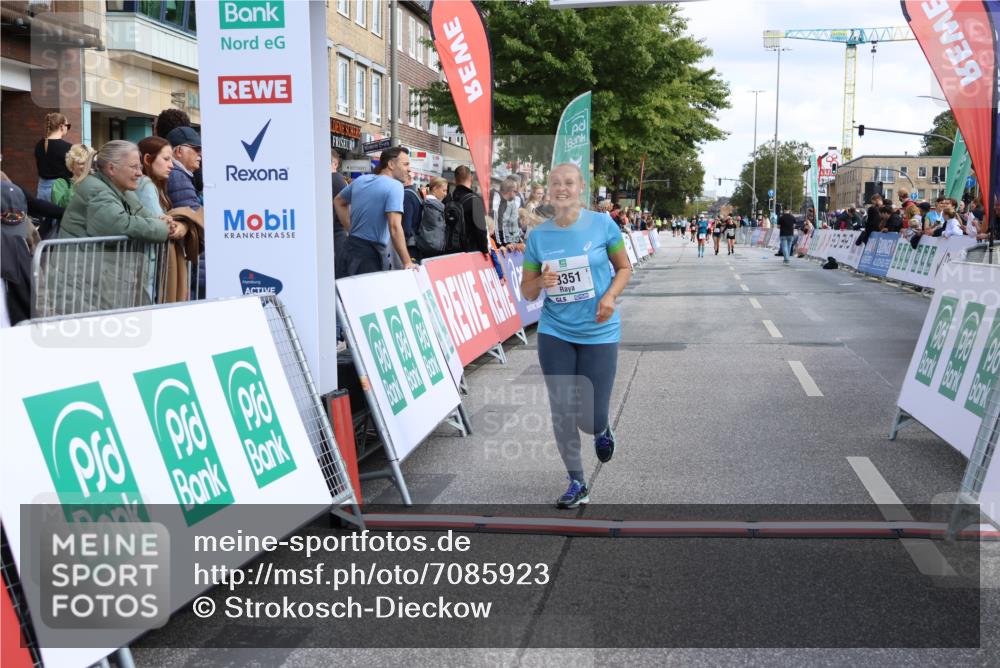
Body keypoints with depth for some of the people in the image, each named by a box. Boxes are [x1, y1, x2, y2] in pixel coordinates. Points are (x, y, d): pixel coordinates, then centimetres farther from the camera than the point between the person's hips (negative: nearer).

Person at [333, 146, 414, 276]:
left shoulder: (360, 180, 9)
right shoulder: (394, 186, -15)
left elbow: (338, 201, 26)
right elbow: (395, 227, -25)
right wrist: (407, 262, -23)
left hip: (352, 246, 8)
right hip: (373, 252, -8)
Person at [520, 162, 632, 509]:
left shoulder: (602, 224, -6)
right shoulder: (538, 236, -2)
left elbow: (624, 268, 5)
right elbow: (527, 291, 5)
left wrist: (611, 295, -14)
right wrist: (541, 281, -18)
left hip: (598, 333, -2)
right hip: (555, 332, 2)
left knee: (590, 419, -3)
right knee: (562, 413, 2)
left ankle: (603, 430, 36)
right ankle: (577, 484, 21)